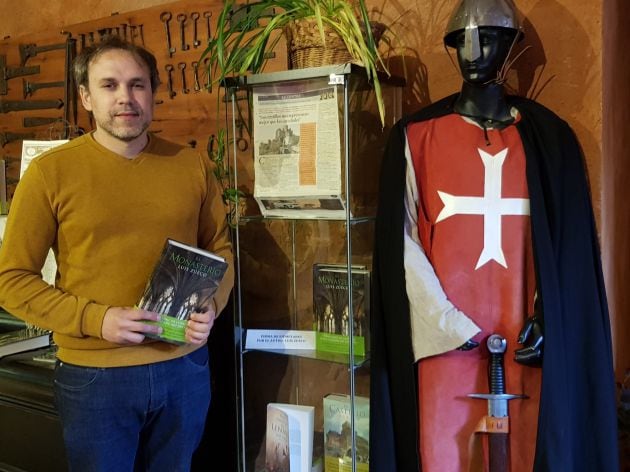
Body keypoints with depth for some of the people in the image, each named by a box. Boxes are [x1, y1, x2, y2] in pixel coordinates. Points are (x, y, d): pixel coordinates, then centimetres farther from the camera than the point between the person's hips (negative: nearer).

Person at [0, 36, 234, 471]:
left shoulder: (192, 165, 1)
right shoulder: (51, 172, -7)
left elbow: (220, 247, 11)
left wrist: (211, 306, -8)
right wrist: (96, 319, -18)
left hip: (184, 367, 3)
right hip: (95, 376, -2)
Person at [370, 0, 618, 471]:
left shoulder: (548, 135, 8)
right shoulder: (416, 136, 2)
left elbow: (568, 241, 8)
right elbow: (402, 241, -2)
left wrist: (545, 318, -3)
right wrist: (447, 322, -9)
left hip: (525, 336, 2)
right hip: (443, 333, -1)